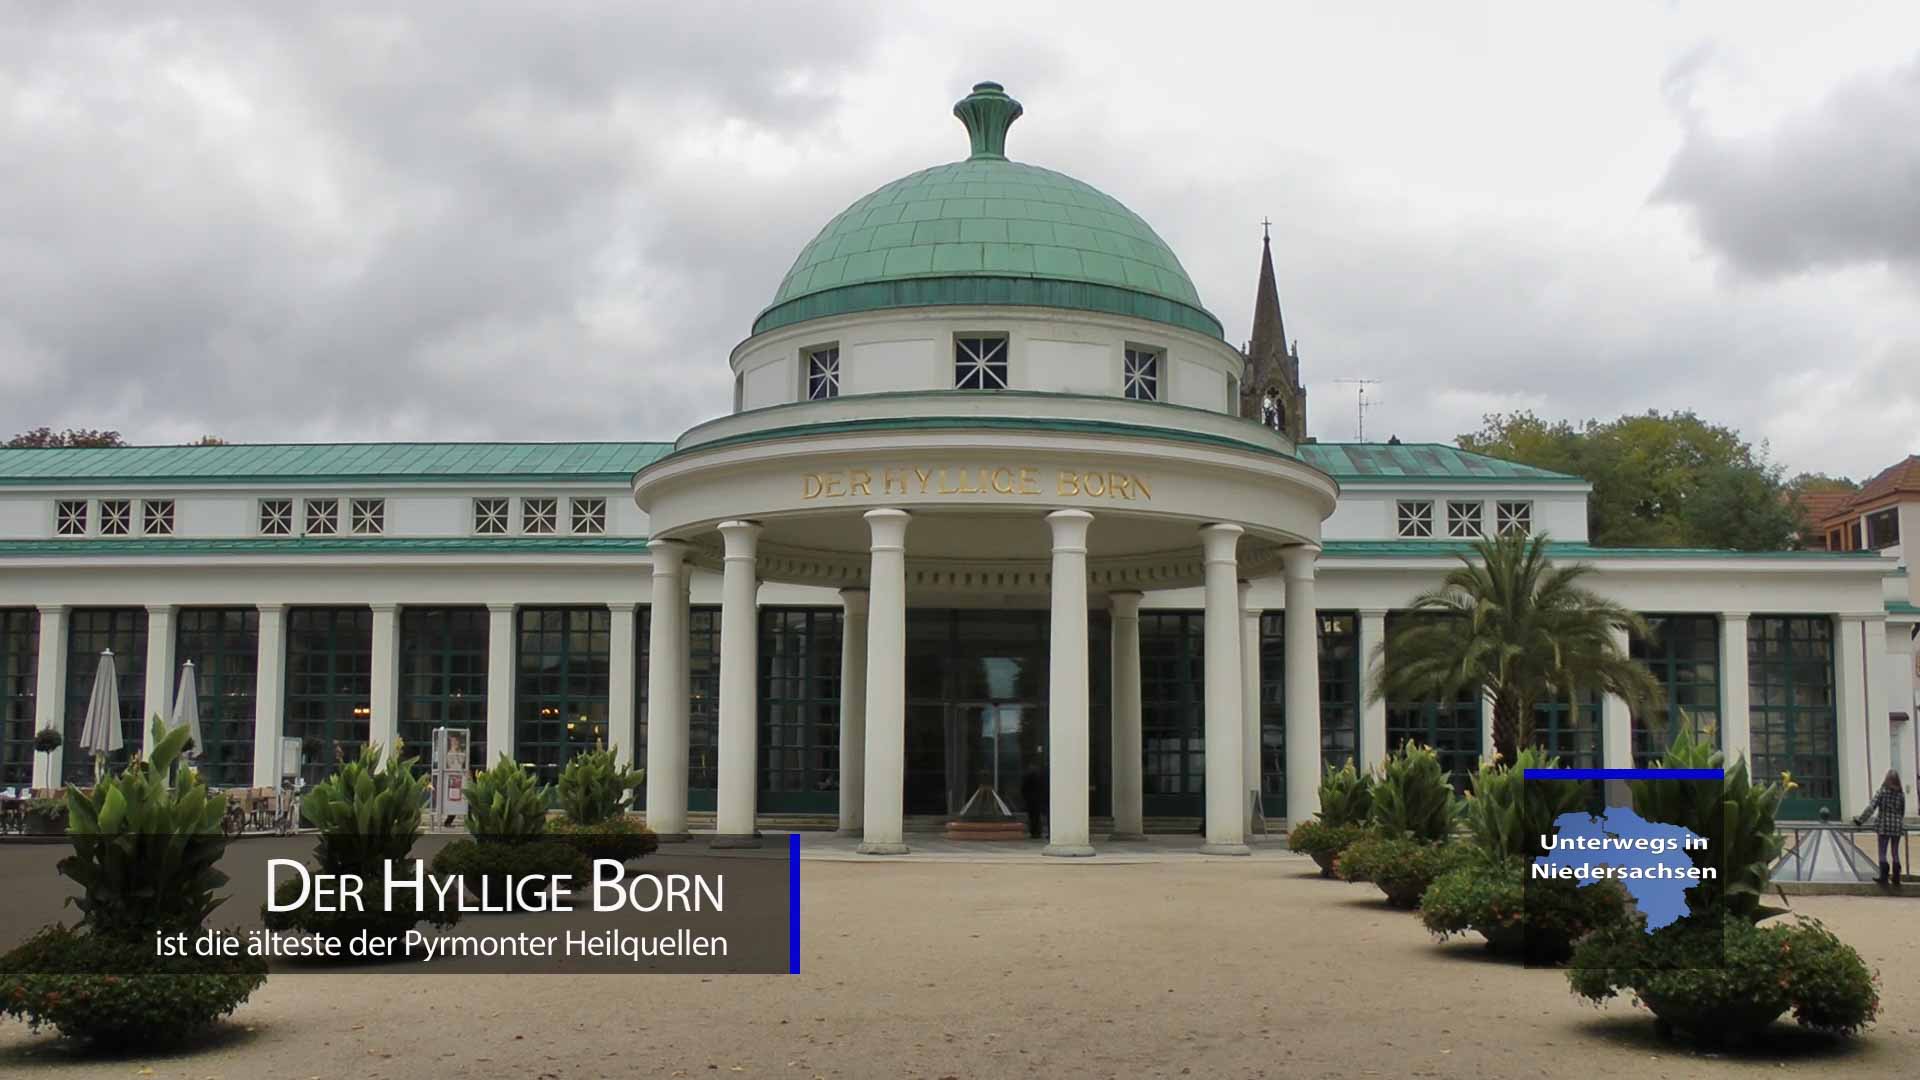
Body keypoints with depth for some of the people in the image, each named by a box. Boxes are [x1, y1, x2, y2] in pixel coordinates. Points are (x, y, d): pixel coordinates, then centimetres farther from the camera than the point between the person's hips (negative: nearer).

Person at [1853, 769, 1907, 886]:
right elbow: (1902, 812, 6)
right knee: (1895, 853, 11)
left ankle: (1884, 878, -1)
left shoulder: (1881, 792, -8)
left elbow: (1871, 808, -12)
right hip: (1897, 827, 3)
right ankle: (1896, 880, 13)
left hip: (1883, 826, -3)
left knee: (1883, 853, 4)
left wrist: (1860, 820, -7)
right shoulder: (1901, 794, 0)